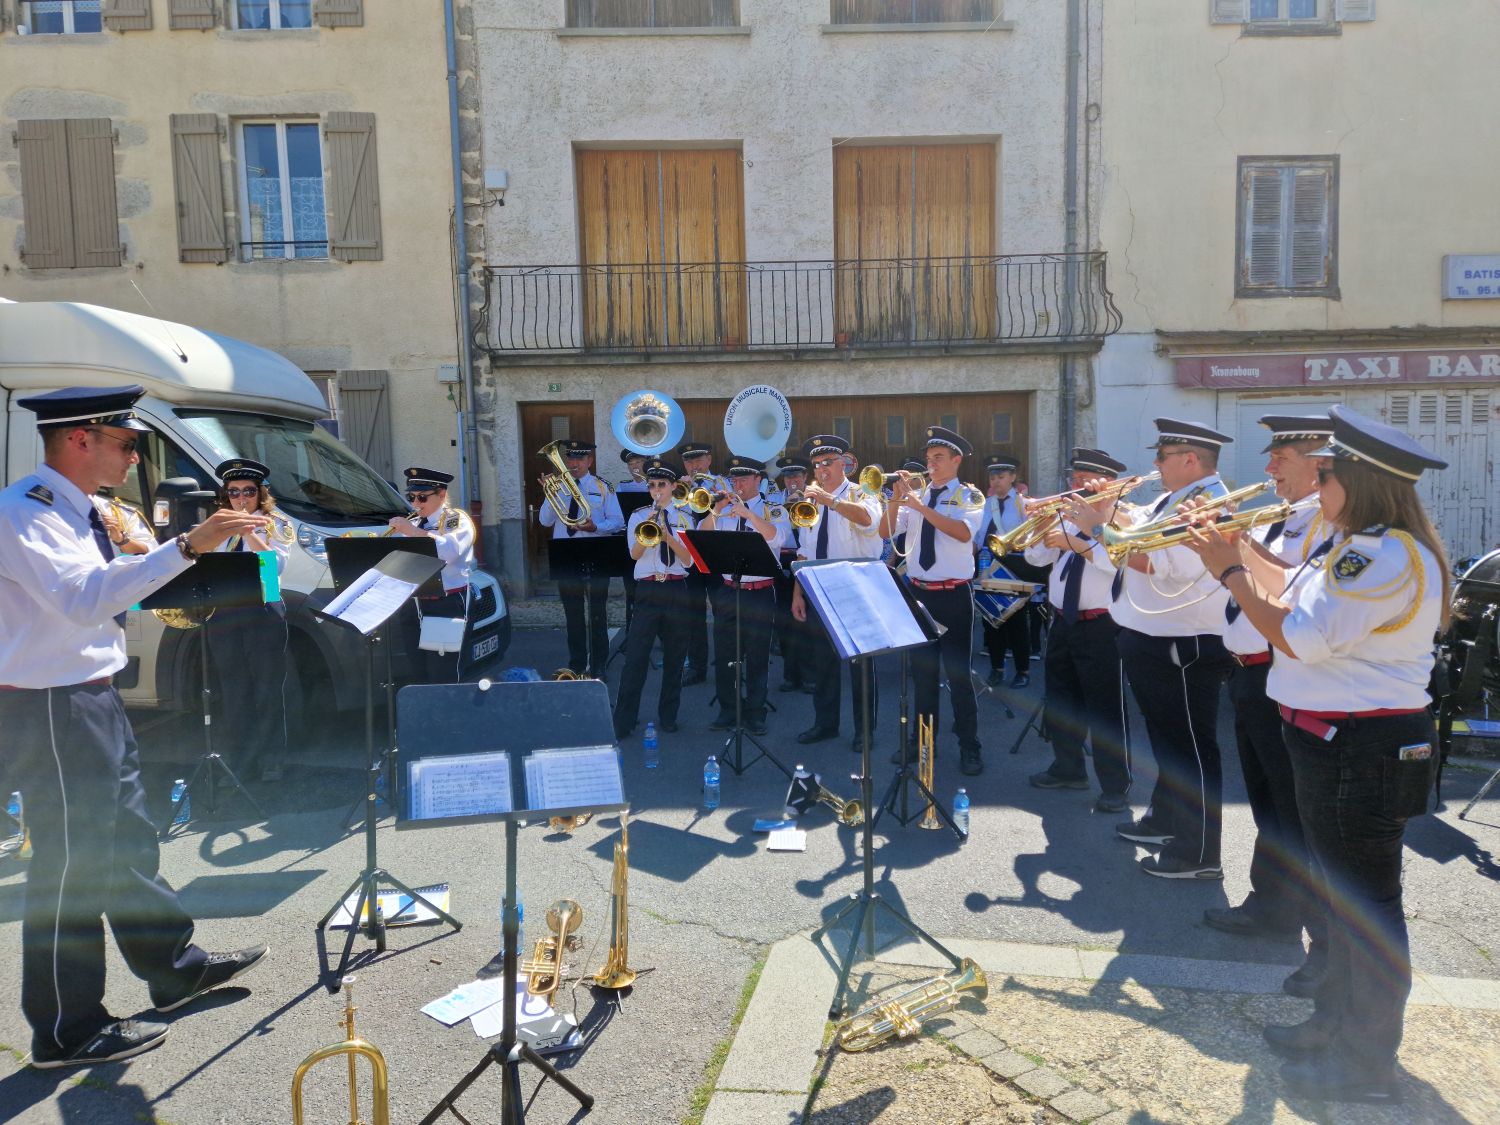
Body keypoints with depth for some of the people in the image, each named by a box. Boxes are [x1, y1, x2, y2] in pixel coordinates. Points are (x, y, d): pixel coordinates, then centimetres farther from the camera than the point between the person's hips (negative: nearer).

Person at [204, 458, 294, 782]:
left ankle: (271, 762, 8)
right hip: (222, 613, 3)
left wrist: (249, 532, -16)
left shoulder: (276, 524, 5)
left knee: (268, 691, -1)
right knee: (232, 693, 7)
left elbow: (278, 565, -12)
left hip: (264, 613, -3)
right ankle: (238, 762, 17)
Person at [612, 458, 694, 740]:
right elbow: (635, 554, -11)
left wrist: (668, 536, -17)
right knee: (636, 657, -5)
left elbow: (689, 560, -3)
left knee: (674, 657, 8)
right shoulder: (639, 516, 5)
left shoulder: (684, 518, 8)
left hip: (676, 590, 2)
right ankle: (623, 722, 1)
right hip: (648, 591, -2)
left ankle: (668, 717, 21)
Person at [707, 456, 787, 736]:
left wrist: (748, 513, -25)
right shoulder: (723, 510, 11)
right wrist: (716, 511, -15)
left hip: (760, 593, -3)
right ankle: (727, 712, 20)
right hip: (728, 591, 3)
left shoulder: (774, 510, 1)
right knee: (724, 655, 8)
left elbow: (777, 538, -19)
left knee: (757, 658, 3)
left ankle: (756, 714, 14)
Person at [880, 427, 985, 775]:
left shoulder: (969, 496, -4)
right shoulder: (916, 496, 7)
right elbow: (885, 532, 1)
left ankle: (969, 747, 10)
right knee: (922, 669, 14)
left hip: (953, 595, -4)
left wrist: (921, 507, -26)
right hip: (918, 593, 5)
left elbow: (964, 533, -24)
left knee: (958, 671, -1)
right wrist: (896, 499, -13)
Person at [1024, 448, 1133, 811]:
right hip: (1063, 622, 8)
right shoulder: (1070, 517, 13)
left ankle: (1115, 787, 7)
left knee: (1105, 708, -3)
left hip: (1100, 627, -7)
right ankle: (1068, 768, 33)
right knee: (1060, 700, 17)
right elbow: (1036, 557, 9)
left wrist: (1074, 542, -27)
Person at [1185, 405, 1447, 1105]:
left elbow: (1298, 636, -28)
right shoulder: (1355, 546, 10)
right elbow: (1297, 595, 13)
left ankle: (1368, 1067, 19)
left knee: (1367, 902, 3)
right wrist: (1241, 550, 7)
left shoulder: (1388, 557, -24)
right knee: (1346, 890, 21)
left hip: (1364, 752, -11)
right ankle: (1338, 1024, 39)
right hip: (1336, 740, 11)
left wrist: (1229, 570, -19)